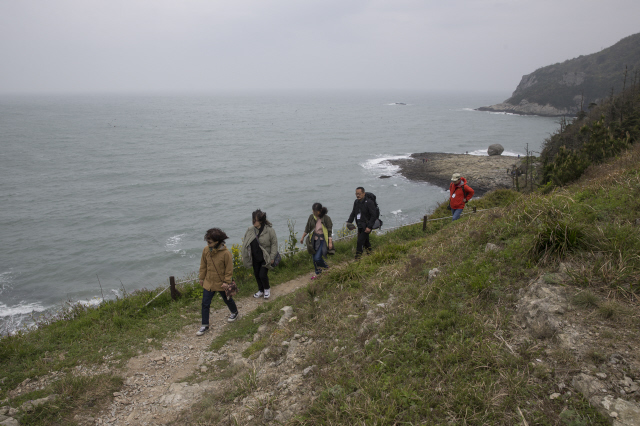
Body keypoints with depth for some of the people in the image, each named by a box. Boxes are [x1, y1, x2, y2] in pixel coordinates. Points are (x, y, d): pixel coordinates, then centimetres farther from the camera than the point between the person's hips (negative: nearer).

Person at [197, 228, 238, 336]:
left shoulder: (226, 253, -25)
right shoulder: (206, 250, -10)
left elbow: (229, 270, -15)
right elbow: (203, 265, 5)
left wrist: (227, 283, -12)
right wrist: (202, 278, 10)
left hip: (221, 283, -3)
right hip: (208, 282, 4)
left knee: (227, 300, 20)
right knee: (205, 304, 5)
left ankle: (234, 312, 49)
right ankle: (205, 325, 20)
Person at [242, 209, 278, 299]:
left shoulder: (269, 230, -19)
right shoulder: (250, 229, -6)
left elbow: (274, 244, -12)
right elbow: (245, 242, 5)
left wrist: (272, 258, -13)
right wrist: (244, 256, 6)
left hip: (265, 258, -5)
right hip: (255, 258, 5)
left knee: (262, 274, -6)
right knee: (256, 274, 14)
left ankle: (267, 289, 24)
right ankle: (261, 290, 37)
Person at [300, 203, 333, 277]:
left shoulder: (326, 219, -15)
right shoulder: (311, 217, -2)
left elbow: (330, 231, -10)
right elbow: (307, 228, 11)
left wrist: (330, 242, -14)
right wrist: (302, 237, 16)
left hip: (322, 240, -5)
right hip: (314, 239, 5)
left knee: (317, 258, -13)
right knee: (315, 258, 9)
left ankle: (324, 265, 18)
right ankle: (318, 271, 31)